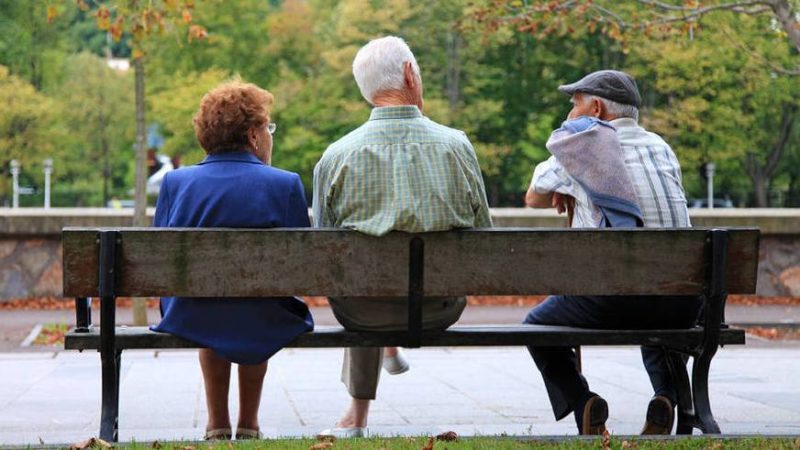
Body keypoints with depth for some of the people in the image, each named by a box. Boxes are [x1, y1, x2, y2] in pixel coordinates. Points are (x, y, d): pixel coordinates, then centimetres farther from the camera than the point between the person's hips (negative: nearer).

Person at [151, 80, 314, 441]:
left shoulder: (175, 182, -4)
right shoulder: (285, 184, -9)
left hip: (189, 323, 1)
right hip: (260, 327, -1)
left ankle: (217, 424, 43)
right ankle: (248, 425, 43)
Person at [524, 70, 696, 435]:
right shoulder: (662, 148, 17)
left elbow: (533, 199, 20)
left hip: (612, 301, -4)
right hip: (681, 304, 4)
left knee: (538, 325, 23)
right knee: (657, 326, 39)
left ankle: (582, 404, 1)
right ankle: (667, 396, 9)